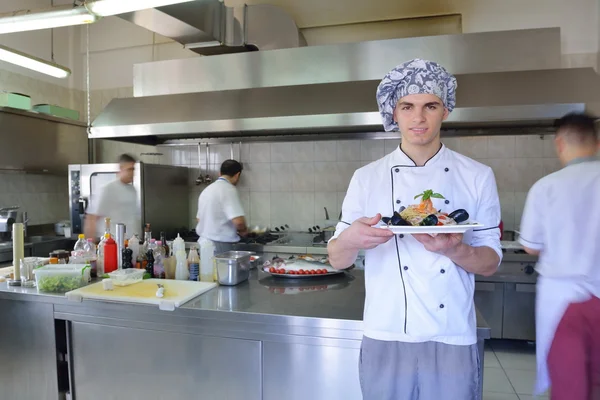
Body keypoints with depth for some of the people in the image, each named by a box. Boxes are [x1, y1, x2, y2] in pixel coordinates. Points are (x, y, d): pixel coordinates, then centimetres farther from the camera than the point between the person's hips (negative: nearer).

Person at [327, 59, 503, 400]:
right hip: (385, 339, 0)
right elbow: (337, 260, -2)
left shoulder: (477, 177, -1)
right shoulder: (367, 178, -3)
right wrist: (349, 240, -24)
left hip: (453, 342, 1)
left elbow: (490, 263, 1)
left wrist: (455, 250, -21)